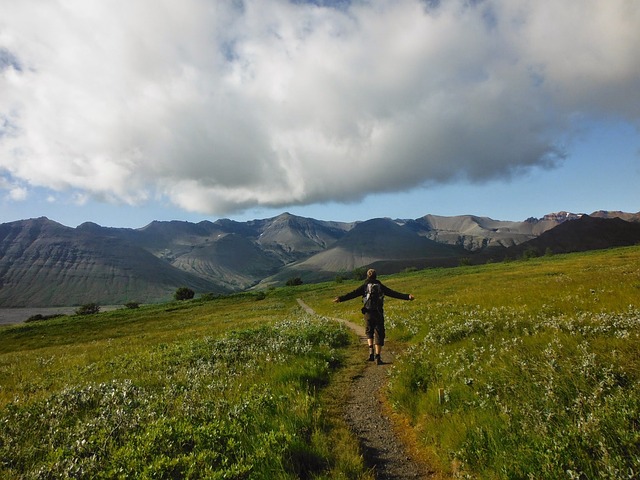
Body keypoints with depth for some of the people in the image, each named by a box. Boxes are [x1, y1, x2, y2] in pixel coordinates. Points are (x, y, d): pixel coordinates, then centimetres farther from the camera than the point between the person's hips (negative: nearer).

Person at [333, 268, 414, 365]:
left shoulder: (364, 286, 3)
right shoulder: (380, 286, 6)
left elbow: (353, 294, -8)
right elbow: (394, 293, 2)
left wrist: (341, 298, -12)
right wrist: (407, 296, 5)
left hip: (368, 313, 0)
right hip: (378, 313, 0)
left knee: (369, 332, 21)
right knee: (379, 335, 6)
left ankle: (371, 350, 2)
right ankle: (377, 357, -1)